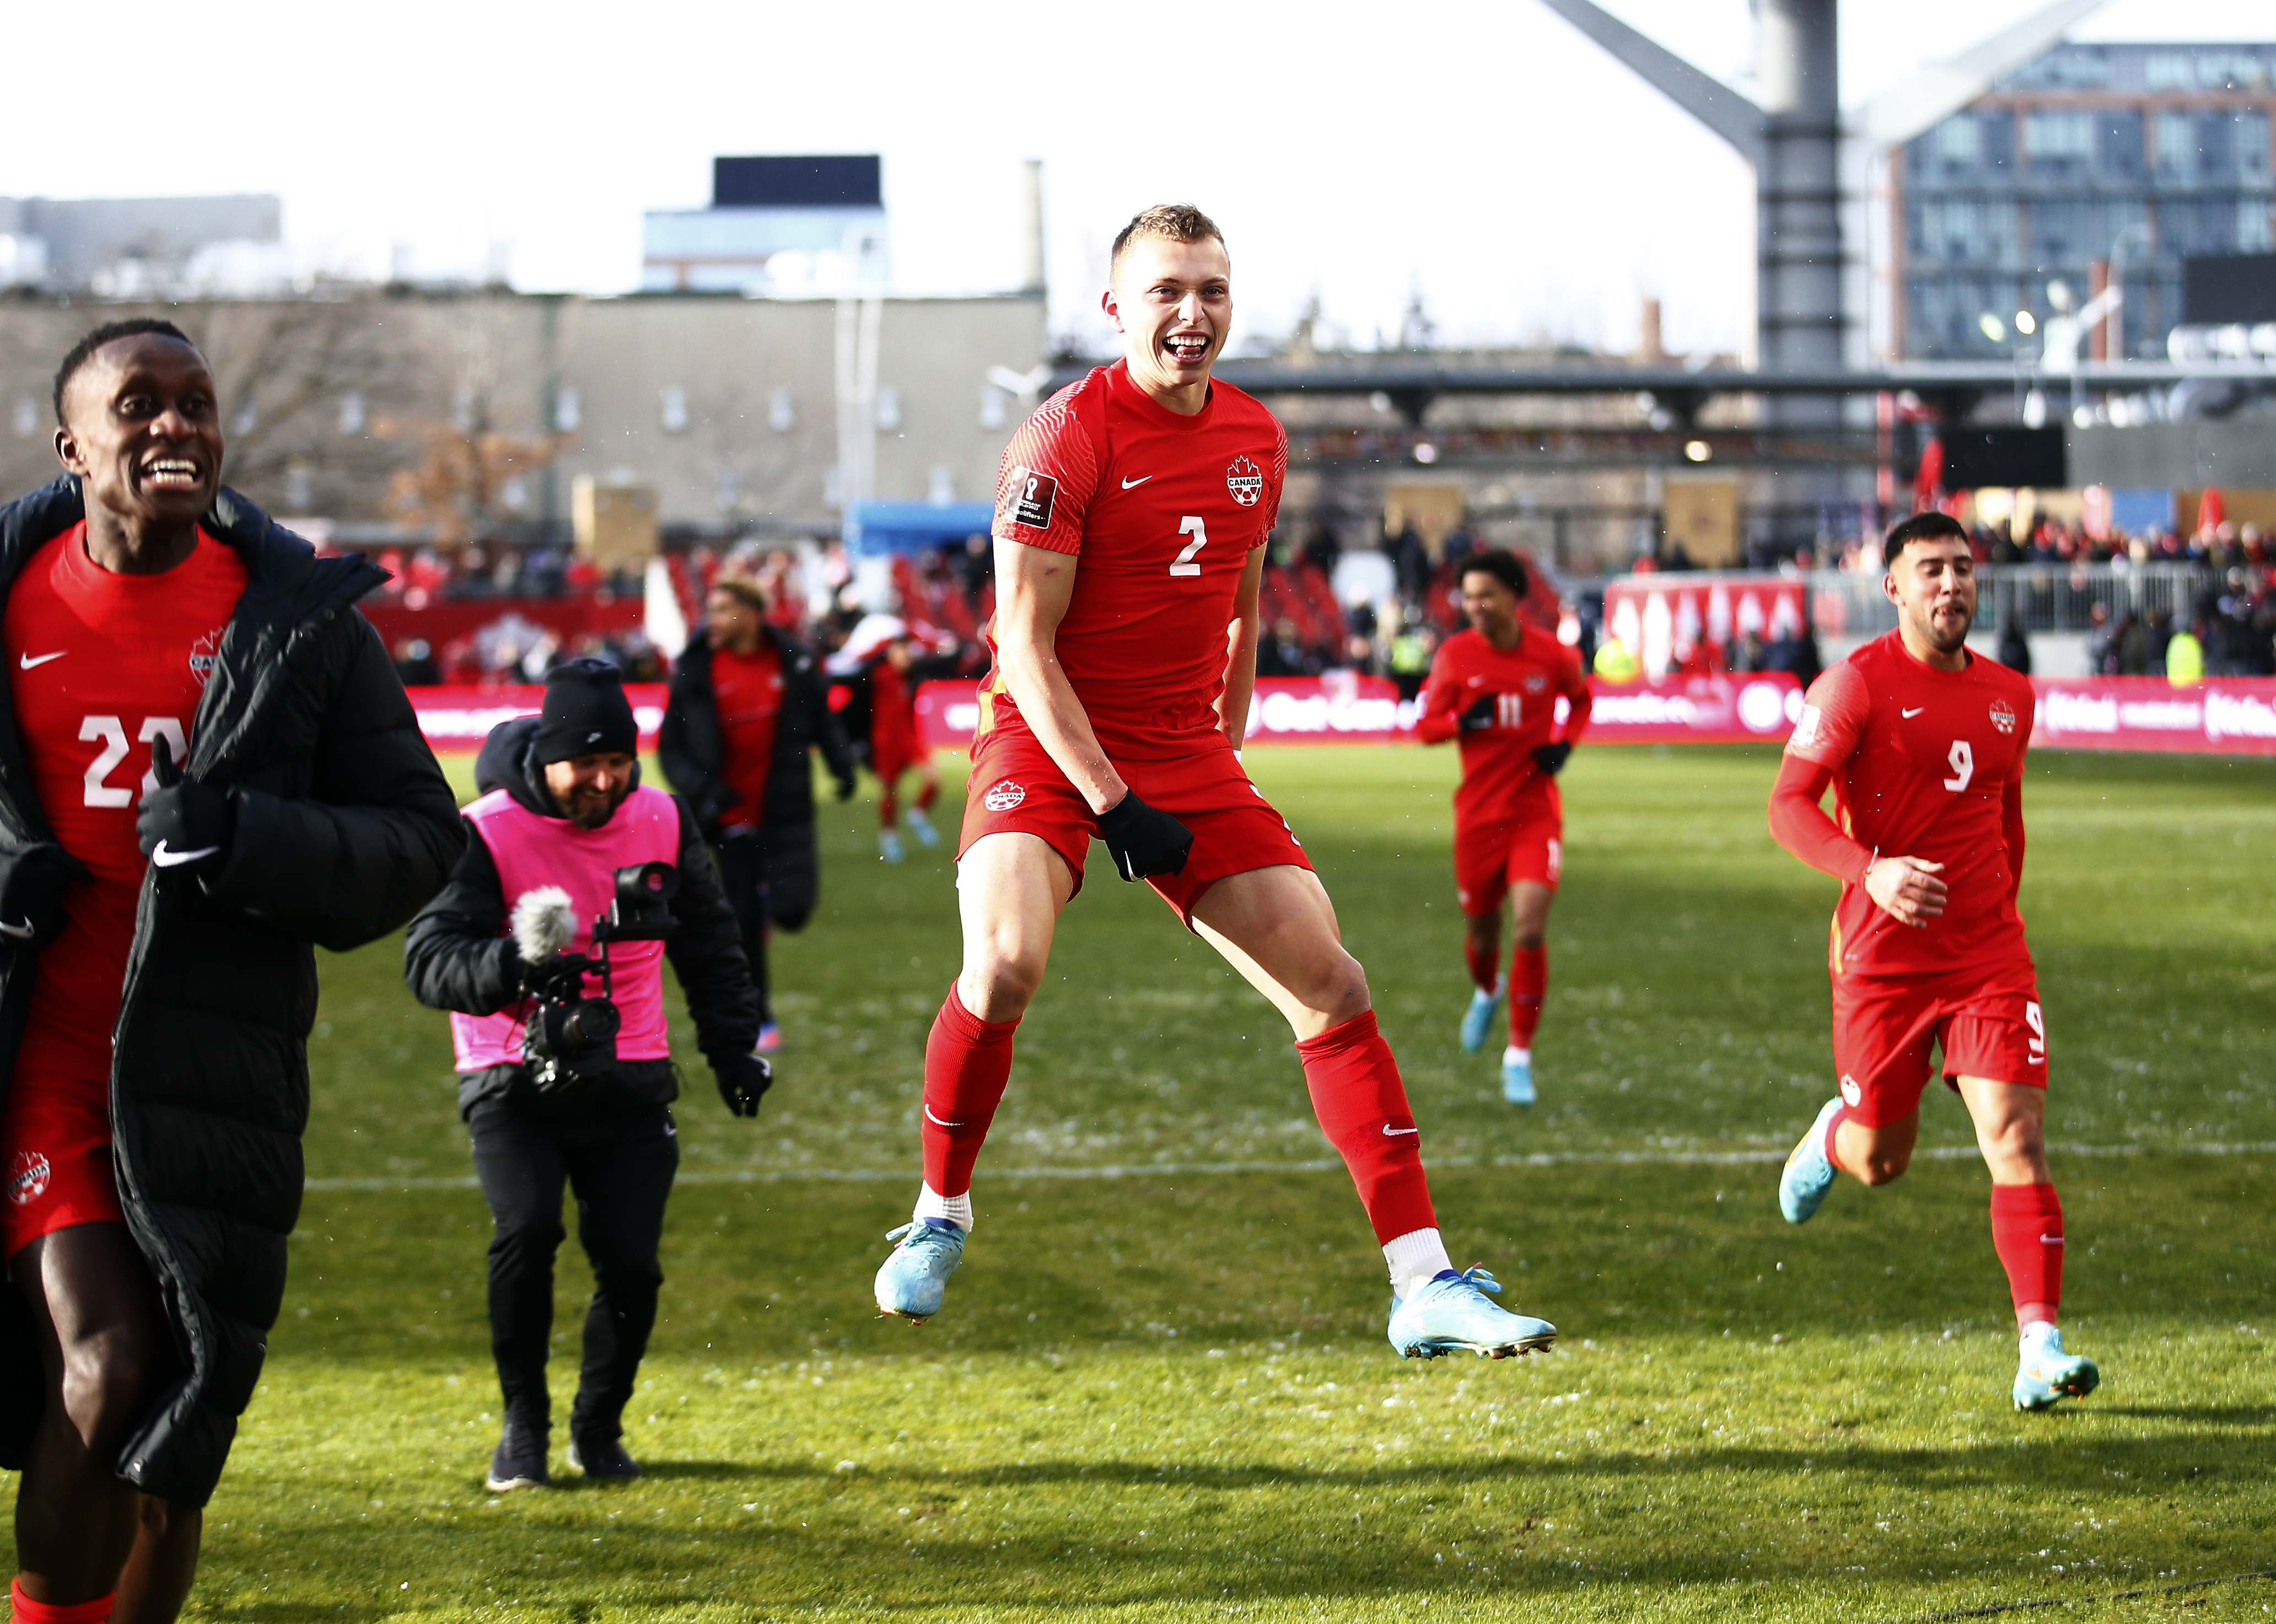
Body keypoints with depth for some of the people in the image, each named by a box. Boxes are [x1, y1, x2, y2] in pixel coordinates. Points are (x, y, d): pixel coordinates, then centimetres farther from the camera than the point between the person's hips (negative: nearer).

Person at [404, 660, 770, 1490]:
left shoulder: (661, 821, 3)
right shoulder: (488, 832, -12)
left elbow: (708, 945, 18)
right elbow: (430, 956, -22)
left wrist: (735, 1047, 15)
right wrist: (514, 966, -40)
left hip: (629, 1080, 3)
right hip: (515, 1080, -3)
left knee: (631, 1262, -9)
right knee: (527, 1231, -24)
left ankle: (598, 1427, 18)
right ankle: (524, 1423, -2)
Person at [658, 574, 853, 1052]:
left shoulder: (794, 661, -2)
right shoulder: (695, 669, -4)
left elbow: (821, 720, 12)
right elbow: (670, 745, -1)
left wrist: (841, 762, -5)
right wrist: (702, 788, -17)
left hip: (786, 813, 0)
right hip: (731, 816, 0)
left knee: (791, 910, -16)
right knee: (744, 924, 5)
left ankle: (774, 895, 22)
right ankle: (760, 1020, 22)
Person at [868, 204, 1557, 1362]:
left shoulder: (1256, 439, 8)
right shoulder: (1067, 437, -13)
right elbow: (1024, 645, -14)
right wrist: (1113, 804, -17)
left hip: (1187, 755, 6)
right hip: (1048, 743, -6)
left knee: (1331, 986, -3)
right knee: (1004, 964, -29)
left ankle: (1424, 1288, 0)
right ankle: (940, 1217, -2)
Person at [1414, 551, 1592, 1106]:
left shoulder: (1552, 655, -4)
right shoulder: (1456, 655, -3)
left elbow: (1580, 700, 17)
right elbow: (1425, 727, 3)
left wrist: (1564, 743, -2)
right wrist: (1462, 720, -19)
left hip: (1537, 813, -1)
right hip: (1479, 813, 1)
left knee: (1530, 930, -16)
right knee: (1481, 930, 12)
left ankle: (1520, 1056, -5)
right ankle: (1488, 991, 50)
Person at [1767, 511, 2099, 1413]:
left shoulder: (2009, 696, 10)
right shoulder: (1857, 684, -7)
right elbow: (1789, 806, -12)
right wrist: (1870, 872, -27)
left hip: (1988, 955, 3)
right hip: (1882, 956, -3)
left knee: (2017, 1137, -12)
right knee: (1880, 1159, 9)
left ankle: (2039, 1344, -15)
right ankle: (1832, 1138, 47)